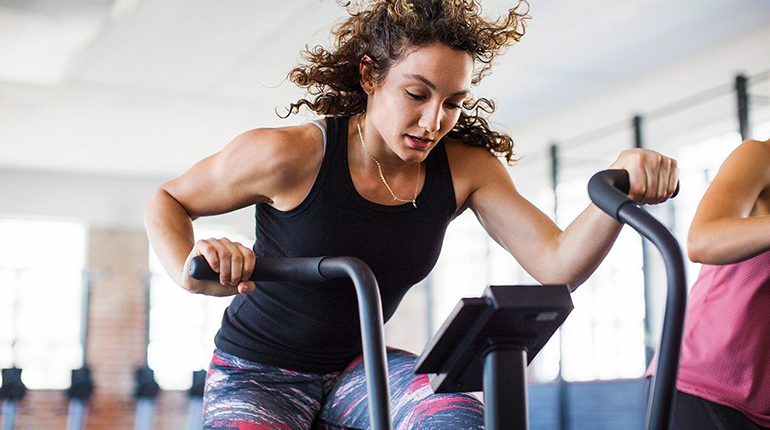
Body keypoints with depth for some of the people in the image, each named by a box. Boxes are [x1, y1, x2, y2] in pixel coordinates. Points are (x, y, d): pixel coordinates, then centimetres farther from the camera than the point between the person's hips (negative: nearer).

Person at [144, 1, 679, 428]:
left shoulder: (464, 168, -10)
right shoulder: (290, 155, -20)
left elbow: (557, 264, -18)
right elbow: (166, 202, -6)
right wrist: (190, 272, -28)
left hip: (355, 368, 3)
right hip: (257, 375, -2)